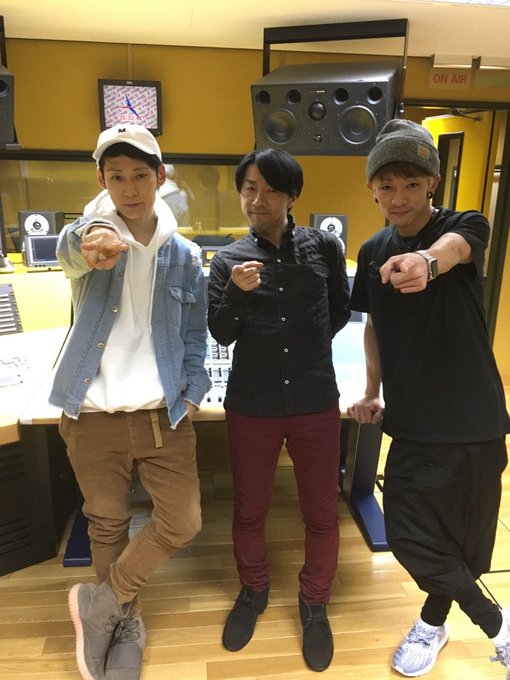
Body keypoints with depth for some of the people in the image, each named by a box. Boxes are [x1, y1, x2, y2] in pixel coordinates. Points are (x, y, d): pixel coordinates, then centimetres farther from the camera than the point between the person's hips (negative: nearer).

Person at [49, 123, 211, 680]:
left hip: (164, 416, 2)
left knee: (182, 523, 1)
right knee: (108, 527, 13)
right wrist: (92, 239, -53)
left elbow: (194, 335, 9)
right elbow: (69, 248, -30)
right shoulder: (91, 238, -3)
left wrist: (192, 394, -3)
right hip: (95, 419, -1)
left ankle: (99, 604, 26)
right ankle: (125, 621, 40)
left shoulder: (184, 255, 4)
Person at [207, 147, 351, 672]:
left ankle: (314, 603, 38)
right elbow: (221, 334, -5)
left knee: (322, 515, 11)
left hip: (316, 403, 0)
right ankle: (253, 591, 44)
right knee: (249, 510, 17)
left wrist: (307, 346, 5)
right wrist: (236, 291, -22)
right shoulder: (228, 259, -1)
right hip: (251, 406, 1)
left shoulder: (324, 246, -1)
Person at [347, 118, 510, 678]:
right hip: (412, 421, 4)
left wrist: (427, 262, -58)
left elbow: (453, 248, -35)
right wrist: (373, 393, 5)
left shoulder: (465, 226, -10)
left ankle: (432, 622, 38)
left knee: (461, 537, 8)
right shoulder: (373, 251, 3)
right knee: (410, 536, 4)